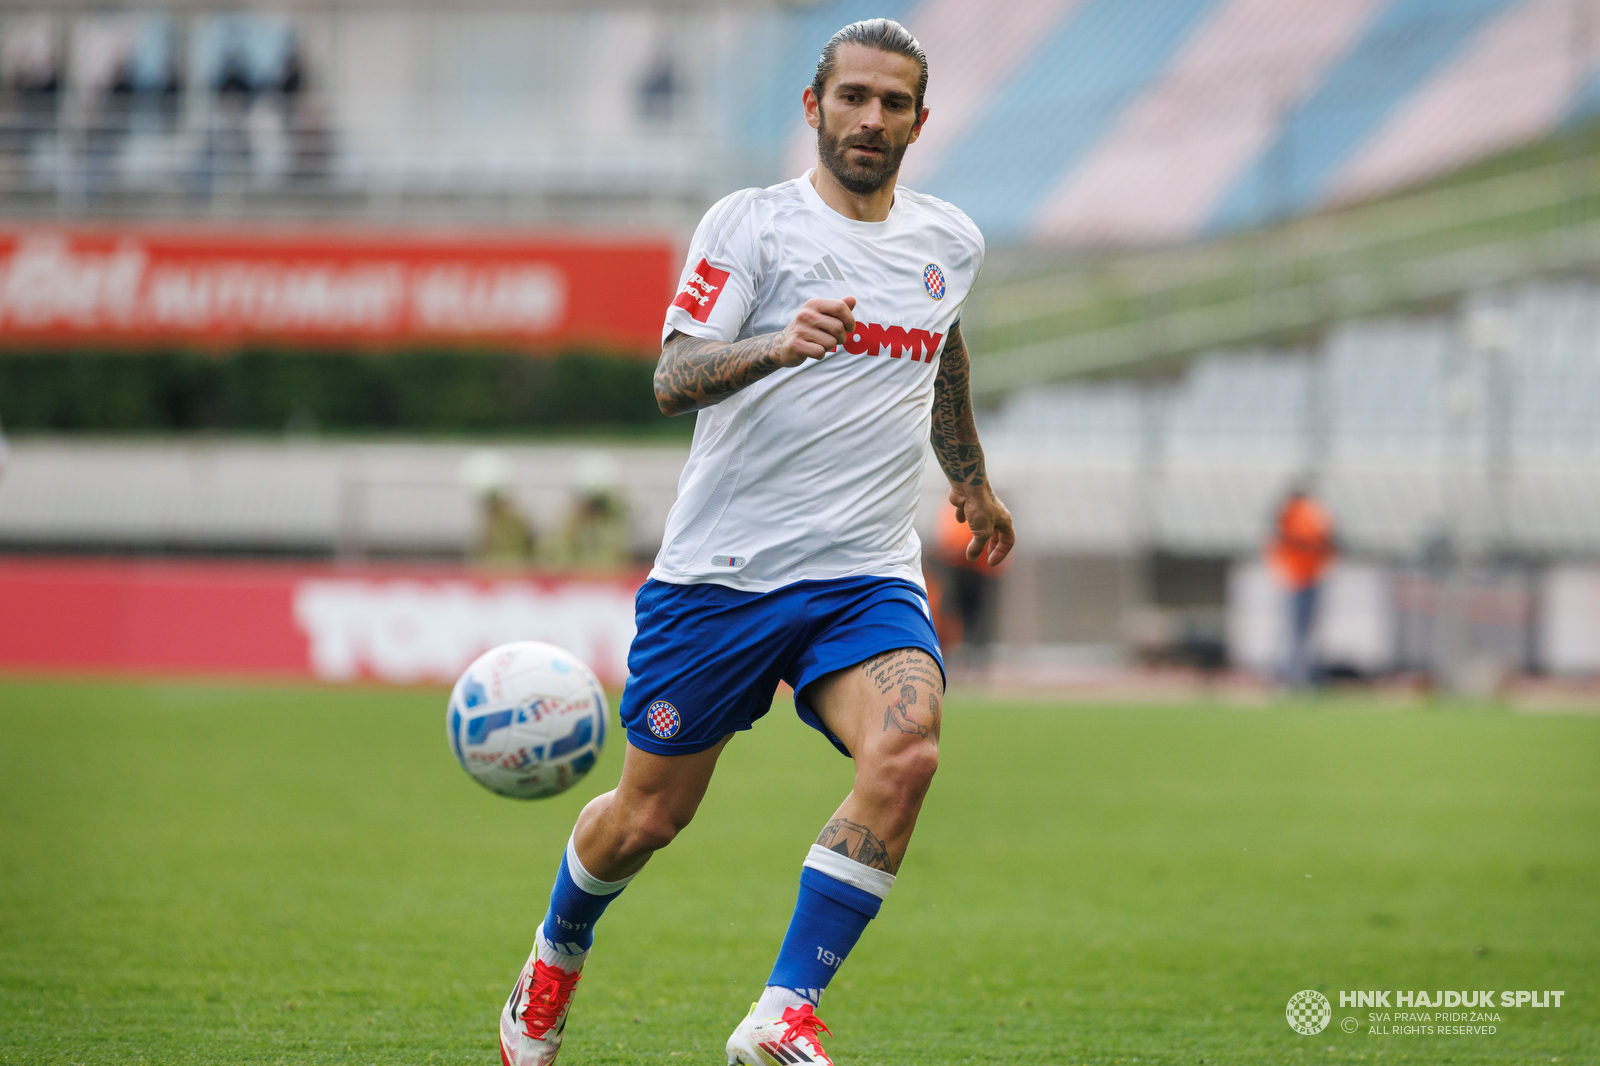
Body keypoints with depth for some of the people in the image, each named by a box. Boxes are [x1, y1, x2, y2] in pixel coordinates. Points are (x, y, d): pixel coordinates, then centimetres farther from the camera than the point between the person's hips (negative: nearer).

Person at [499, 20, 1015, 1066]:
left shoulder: (949, 241, 11)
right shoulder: (752, 223, -5)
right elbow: (674, 380, -15)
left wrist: (973, 481, 44)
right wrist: (777, 347, -34)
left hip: (868, 578, 3)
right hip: (722, 573, -3)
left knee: (906, 753, -26)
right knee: (650, 816, 6)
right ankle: (556, 957, 40)